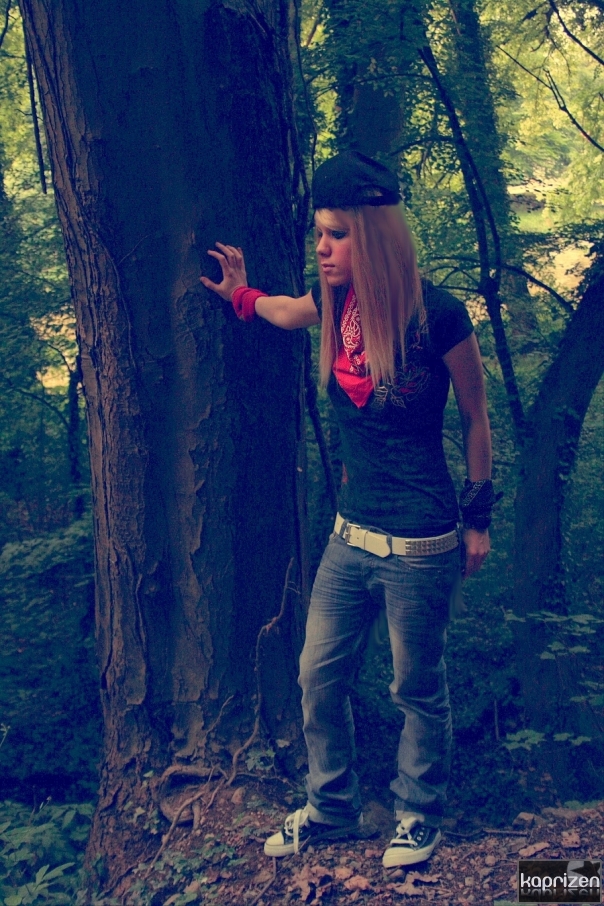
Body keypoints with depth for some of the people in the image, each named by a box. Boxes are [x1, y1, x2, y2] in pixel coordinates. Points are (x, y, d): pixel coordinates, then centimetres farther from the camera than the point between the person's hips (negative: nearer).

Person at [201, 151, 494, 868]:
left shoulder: (437, 315, -16)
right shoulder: (337, 303, 0)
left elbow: (475, 419, -5)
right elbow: (284, 311, 27)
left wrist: (477, 520, 0)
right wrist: (238, 293, 33)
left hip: (419, 546, -6)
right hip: (351, 533, 6)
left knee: (418, 690, 11)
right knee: (319, 676, 13)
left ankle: (418, 816, 34)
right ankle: (331, 808, 35)